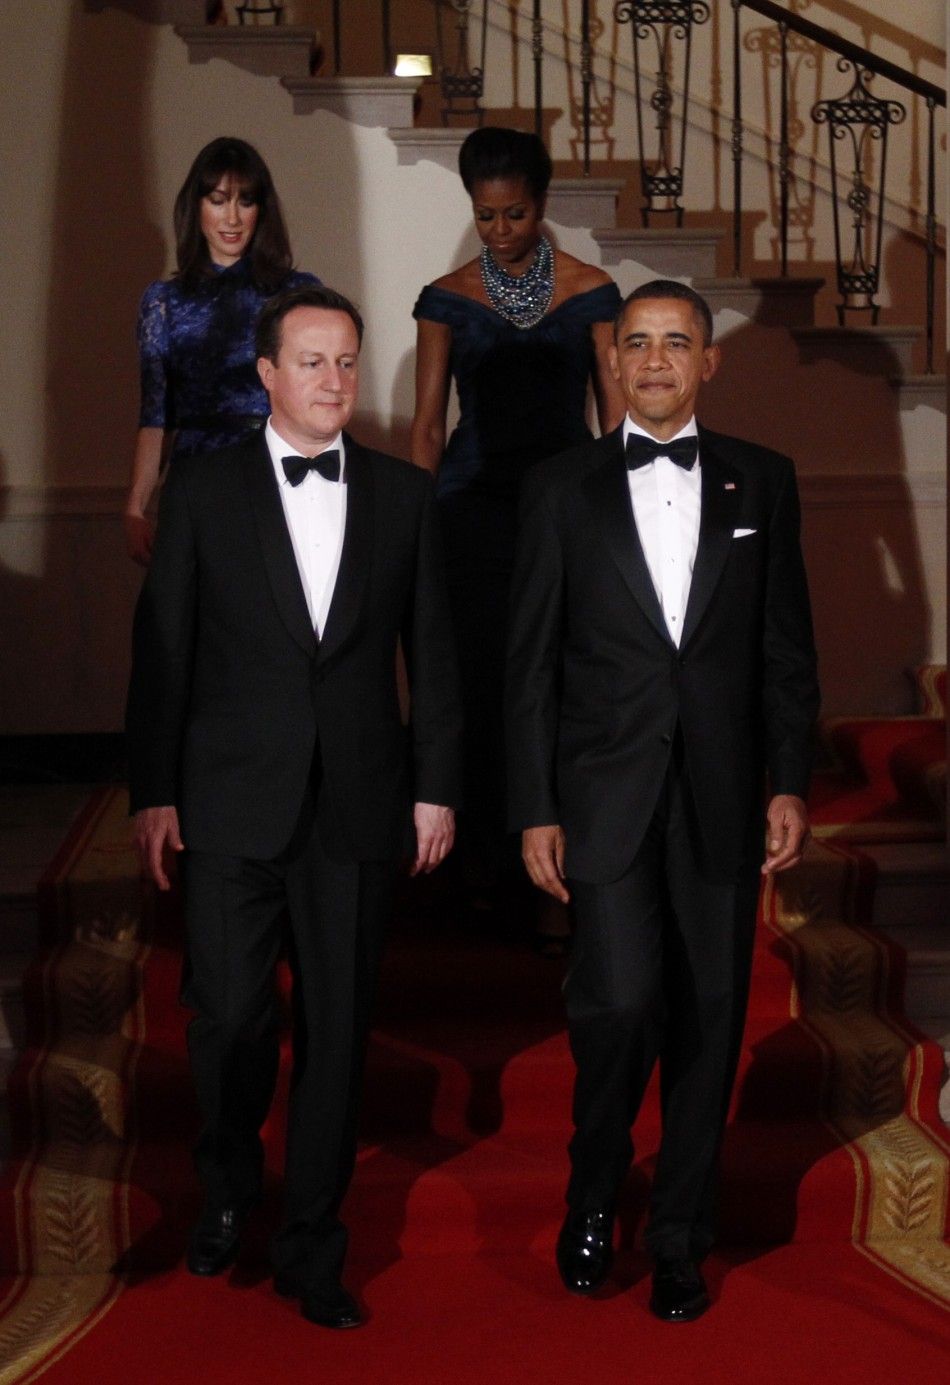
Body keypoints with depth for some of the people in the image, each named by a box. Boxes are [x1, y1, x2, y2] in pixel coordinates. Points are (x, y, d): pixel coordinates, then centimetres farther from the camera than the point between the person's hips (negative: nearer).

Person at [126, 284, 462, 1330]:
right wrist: (152, 792, -2)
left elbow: (431, 650, 8)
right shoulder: (202, 491, 2)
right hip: (232, 804, -1)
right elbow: (160, 650, 2)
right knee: (228, 1015, -1)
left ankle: (310, 1244, 23)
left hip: (357, 803, 2)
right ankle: (227, 1192, 30)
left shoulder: (405, 495, 7)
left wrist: (436, 786, 4)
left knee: (337, 1027, 7)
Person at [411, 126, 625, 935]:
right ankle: (489, 871, 13)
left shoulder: (589, 291, 3)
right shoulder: (447, 299, 5)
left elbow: (616, 417, 4)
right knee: (483, 687, 0)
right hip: (475, 506, 1)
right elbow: (428, 425, 7)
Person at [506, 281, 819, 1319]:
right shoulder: (562, 488, 4)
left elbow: (787, 649, 8)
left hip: (723, 796, 2)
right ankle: (593, 1193, 15)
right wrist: (534, 811, -2)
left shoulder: (762, 481, 8)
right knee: (620, 999, -14)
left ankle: (680, 1241, 24)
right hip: (607, 794, -2)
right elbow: (530, 664, 3)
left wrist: (791, 785, 1)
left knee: (708, 1020, 6)